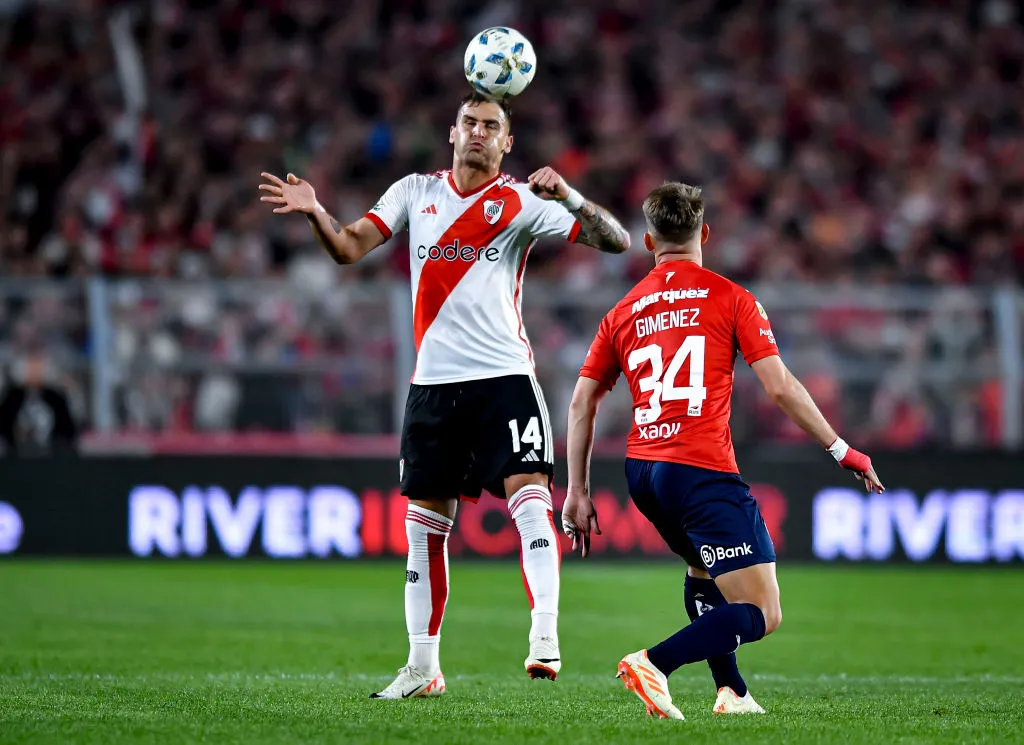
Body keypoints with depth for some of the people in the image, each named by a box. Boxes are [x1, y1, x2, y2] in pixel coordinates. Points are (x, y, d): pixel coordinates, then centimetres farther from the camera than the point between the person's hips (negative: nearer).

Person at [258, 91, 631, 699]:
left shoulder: (522, 202, 1)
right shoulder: (417, 192, 11)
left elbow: (616, 241, -6)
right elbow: (349, 247, 7)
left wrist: (569, 197, -23)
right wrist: (315, 213, -13)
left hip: (504, 378, -3)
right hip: (433, 381, 4)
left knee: (529, 495, -20)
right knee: (424, 522, 7)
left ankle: (545, 639, -24)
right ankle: (423, 667, 15)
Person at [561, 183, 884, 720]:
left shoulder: (624, 312, 15)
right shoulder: (730, 298, 3)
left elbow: (581, 403, 13)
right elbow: (780, 387, -4)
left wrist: (578, 492, 17)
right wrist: (842, 451, 3)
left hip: (642, 471, 6)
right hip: (703, 471, -6)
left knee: (704, 572, 32)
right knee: (761, 614, -7)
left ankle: (730, 692, 22)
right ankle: (654, 664, -26)